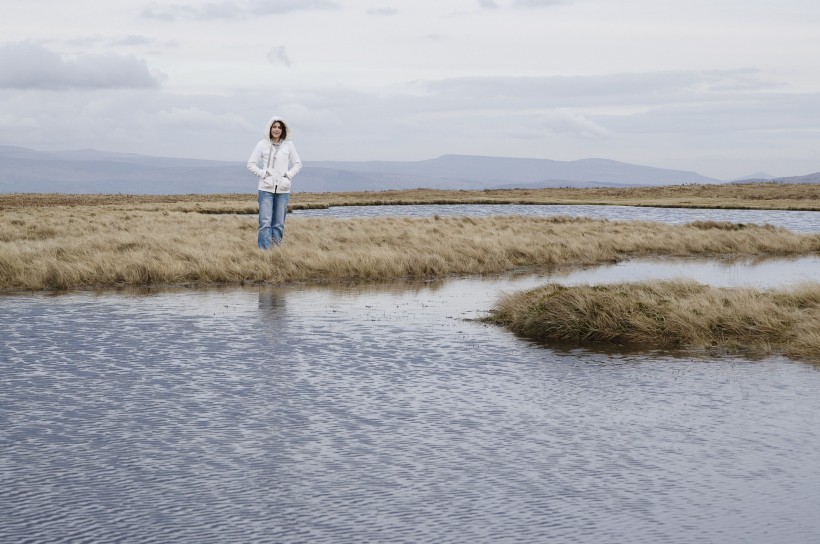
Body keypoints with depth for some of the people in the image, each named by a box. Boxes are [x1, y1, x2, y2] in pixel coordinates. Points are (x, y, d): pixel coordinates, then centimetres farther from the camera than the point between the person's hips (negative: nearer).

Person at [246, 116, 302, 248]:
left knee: (279, 223, 5)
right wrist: (263, 174, -6)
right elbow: (251, 164, 5)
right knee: (265, 221, -10)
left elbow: (297, 163, 13)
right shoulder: (262, 144, 1)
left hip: (283, 189, 2)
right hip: (266, 188, -2)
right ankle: (264, 250, -11)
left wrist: (288, 176, -1)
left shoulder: (288, 145, 5)